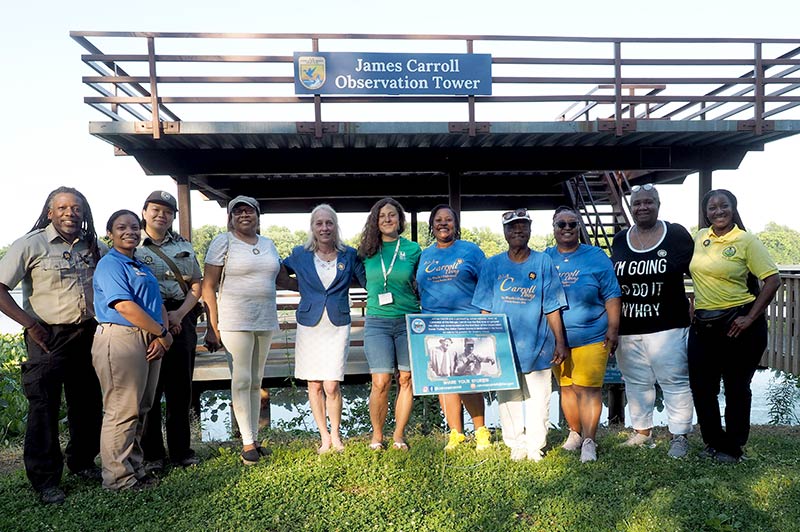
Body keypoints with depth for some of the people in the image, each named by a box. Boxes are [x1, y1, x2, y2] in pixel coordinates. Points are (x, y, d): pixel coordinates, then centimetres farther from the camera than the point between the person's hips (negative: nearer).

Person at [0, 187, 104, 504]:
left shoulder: (92, 246, 7)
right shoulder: (31, 244, -7)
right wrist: (30, 324, -16)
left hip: (87, 335, 5)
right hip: (48, 337, -5)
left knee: (88, 403, 13)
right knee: (44, 408, 2)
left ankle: (82, 461, 32)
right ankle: (46, 480, 15)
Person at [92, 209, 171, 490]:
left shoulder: (141, 266, 20)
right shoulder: (110, 264, -7)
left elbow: (159, 304, 15)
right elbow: (125, 307, -18)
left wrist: (161, 337, -2)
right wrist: (163, 333, -12)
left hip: (150, 342, 9)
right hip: (120, 340, -9)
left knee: (140, 409, 15)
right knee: (122, 411, -3)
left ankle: (135, 467, 26)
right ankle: (118, 477, 8)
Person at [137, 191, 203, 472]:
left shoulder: (184, 246, 14)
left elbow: (197, 286, 10)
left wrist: (179, 314, -7)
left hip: (181, 320, 4)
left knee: (181, 388, 8)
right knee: (149, 388, 2)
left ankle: (181, 449, 20)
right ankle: (151, 454, 14)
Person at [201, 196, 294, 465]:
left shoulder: (267, 244, 13)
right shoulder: (223, 242, -2)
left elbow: (283, 279, 21)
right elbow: (208, 287, -5)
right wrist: (213, 327, -10)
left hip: (265, 321, 5)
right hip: (235, 321, -5)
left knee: (256, 381, 11)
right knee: (242, 380, -3)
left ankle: (254, 438, 21)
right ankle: (247, 443, 7)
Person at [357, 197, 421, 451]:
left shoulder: (413, 249, 5)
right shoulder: (368, 251, 6)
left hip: (409, 321, 1)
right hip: (377, 323, 0)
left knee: (406, 380, 3)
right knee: (381, 382, -5)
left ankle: (399, 435, 18)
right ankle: (377, 434, 15)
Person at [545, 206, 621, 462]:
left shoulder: (596, 257, 0)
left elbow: (612, 295, 0)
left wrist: (613, 330, -6)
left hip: (591, 337, -3)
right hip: (556, 339, 3)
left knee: (588, 388, -4)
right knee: (566, 387, 12)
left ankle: (588, 441, 7)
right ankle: (575, 432, 29)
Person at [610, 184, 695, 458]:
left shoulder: (676, 234, -1)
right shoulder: (619, 240, 9)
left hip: (666, 326, -4)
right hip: (627, 329, 4)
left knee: (674, 381, 2)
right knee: (636, 382, 14)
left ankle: (679, 436, 14)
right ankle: (642, 431, 29)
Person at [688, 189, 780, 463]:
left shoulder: (747, 241, -8)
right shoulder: (700, 237, 7)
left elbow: (772, 280, -11)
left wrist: (750, 318, -15)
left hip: (738, 325, -5)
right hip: (703, 325, 5)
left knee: (736, 389, 8)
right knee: (701, 387, 9)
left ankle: (733, 448, 26)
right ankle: (714, 442, 29)